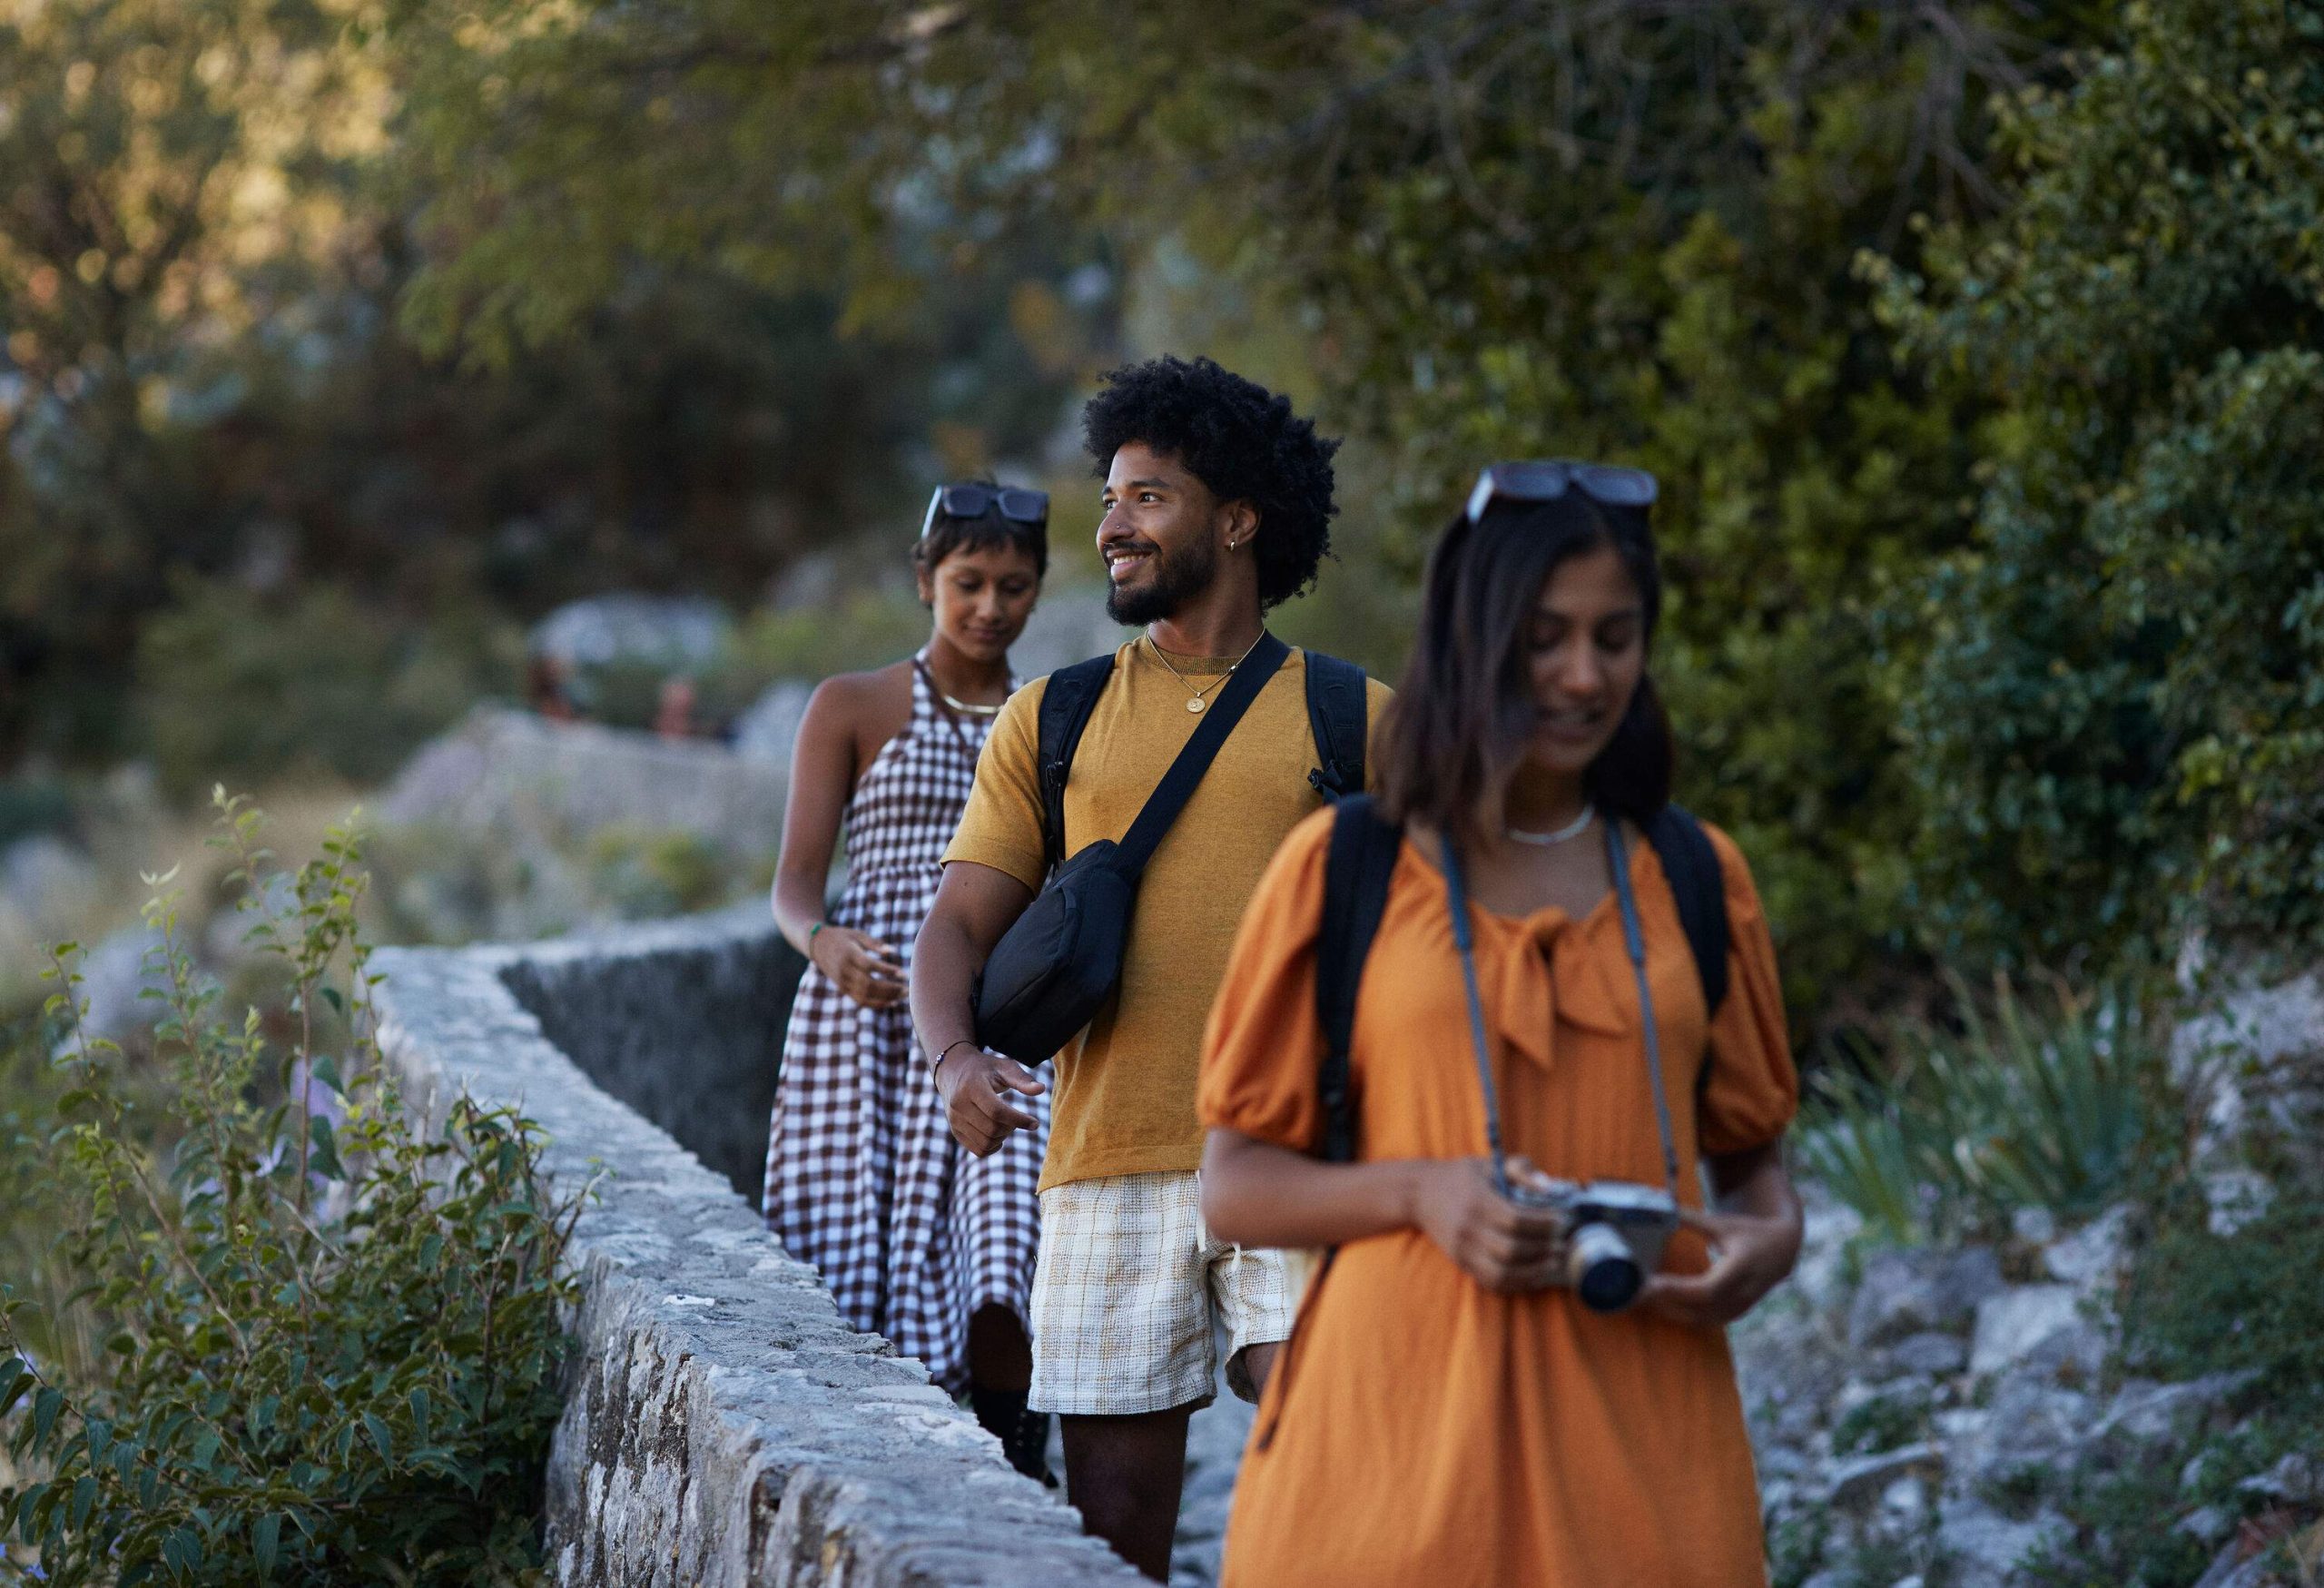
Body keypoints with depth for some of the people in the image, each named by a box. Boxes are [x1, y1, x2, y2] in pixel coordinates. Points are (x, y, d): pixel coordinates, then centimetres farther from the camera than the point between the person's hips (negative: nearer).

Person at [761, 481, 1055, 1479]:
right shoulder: (852, 708, 10)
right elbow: (794, 887, 3)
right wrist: (826, 944, -19)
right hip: (871, 1016, -1)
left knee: (1004, 1272, -19)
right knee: (862, 1287, -6)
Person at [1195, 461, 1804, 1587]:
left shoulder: (1695, 880, 10)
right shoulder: (1344, 869, 2)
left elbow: (1751, 1153, 17)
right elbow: (1234, 1185, 3)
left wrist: (1770, 1238, -6)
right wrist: (1420, 1190, -15)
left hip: (1638, 1432, 2)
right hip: (1400, 1416, -2)